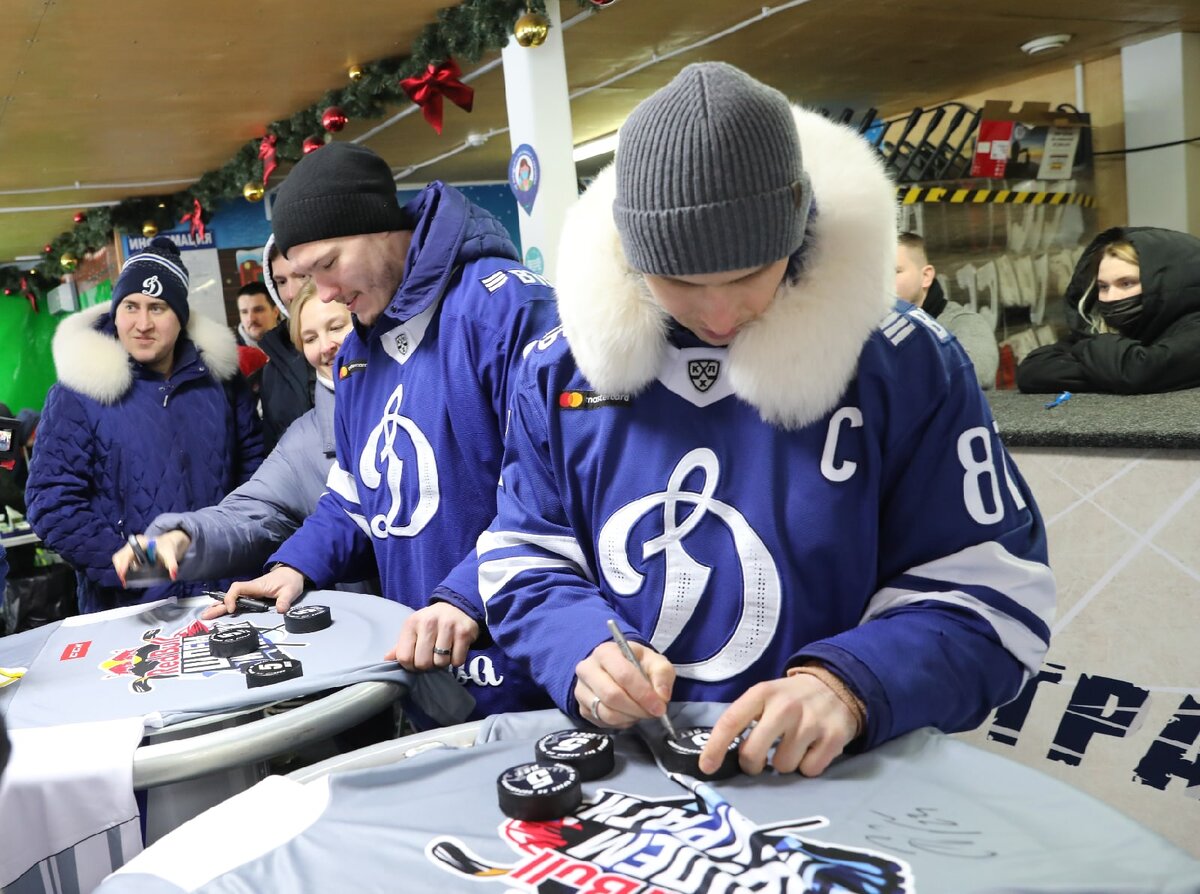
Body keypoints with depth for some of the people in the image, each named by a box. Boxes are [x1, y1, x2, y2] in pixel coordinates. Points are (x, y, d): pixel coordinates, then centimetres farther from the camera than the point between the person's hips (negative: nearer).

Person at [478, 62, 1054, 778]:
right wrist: (582, 650, -14)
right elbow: (524, 560, 7)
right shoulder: (562, 367, 1)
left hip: (832, 776, -2)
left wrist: (849, 687, -24)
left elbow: (990, 596, -6)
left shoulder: (905, 366, -7)